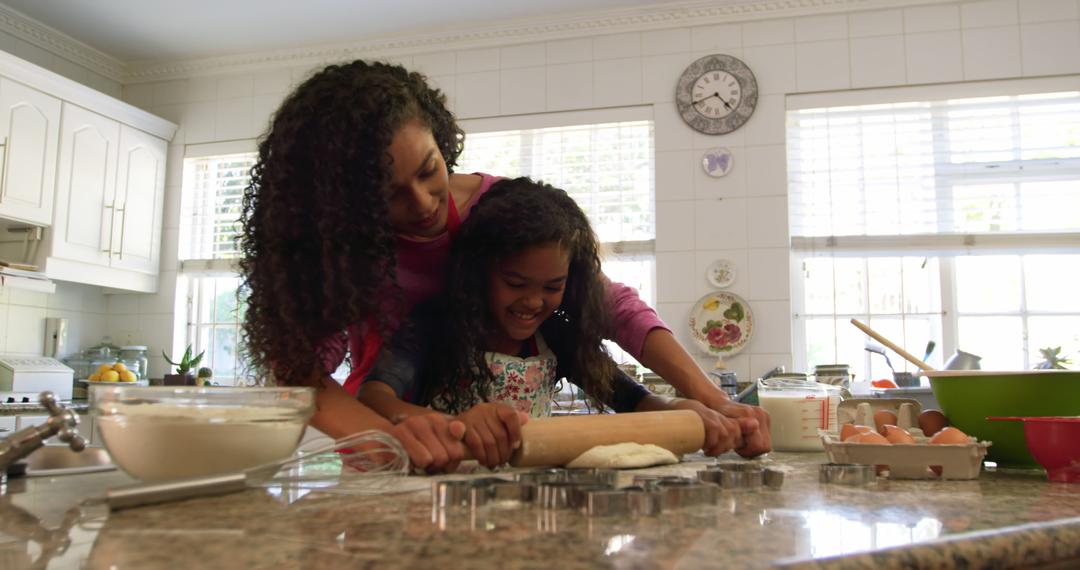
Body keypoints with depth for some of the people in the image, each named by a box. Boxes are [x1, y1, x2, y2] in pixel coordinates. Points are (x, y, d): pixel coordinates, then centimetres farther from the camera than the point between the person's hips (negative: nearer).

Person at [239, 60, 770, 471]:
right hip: (384, 468, -1)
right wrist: (387, 431, -46)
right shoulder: (336, 243, -16)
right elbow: (297, 367, -27)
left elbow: (613, 303, -12)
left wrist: (708, 398, -25)